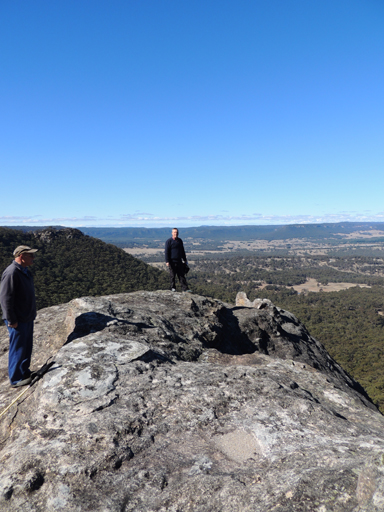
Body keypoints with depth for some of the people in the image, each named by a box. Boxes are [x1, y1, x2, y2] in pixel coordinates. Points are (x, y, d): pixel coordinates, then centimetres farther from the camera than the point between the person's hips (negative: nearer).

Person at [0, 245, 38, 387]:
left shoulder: (25, 272, 9)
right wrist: (12, 320, -20)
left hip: (27, 318, 9)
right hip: (18, 321, -9)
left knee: (27, 347, 19)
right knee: (18, 349, 3)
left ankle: (24, 372, 34)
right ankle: (16, 379, 17)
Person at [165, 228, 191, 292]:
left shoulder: (180, 240, 12)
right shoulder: (169, 241, -4)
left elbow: (182, 251, 20)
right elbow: (167, 252, -8)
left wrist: (185, 260, 19)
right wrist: (167, 261, -15)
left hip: (179, 261, 4)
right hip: (172, 262, -4)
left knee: (182, 275, 2)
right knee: (172, 276, 3)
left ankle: (185, 289, 2)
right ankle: (173, 288, 16)